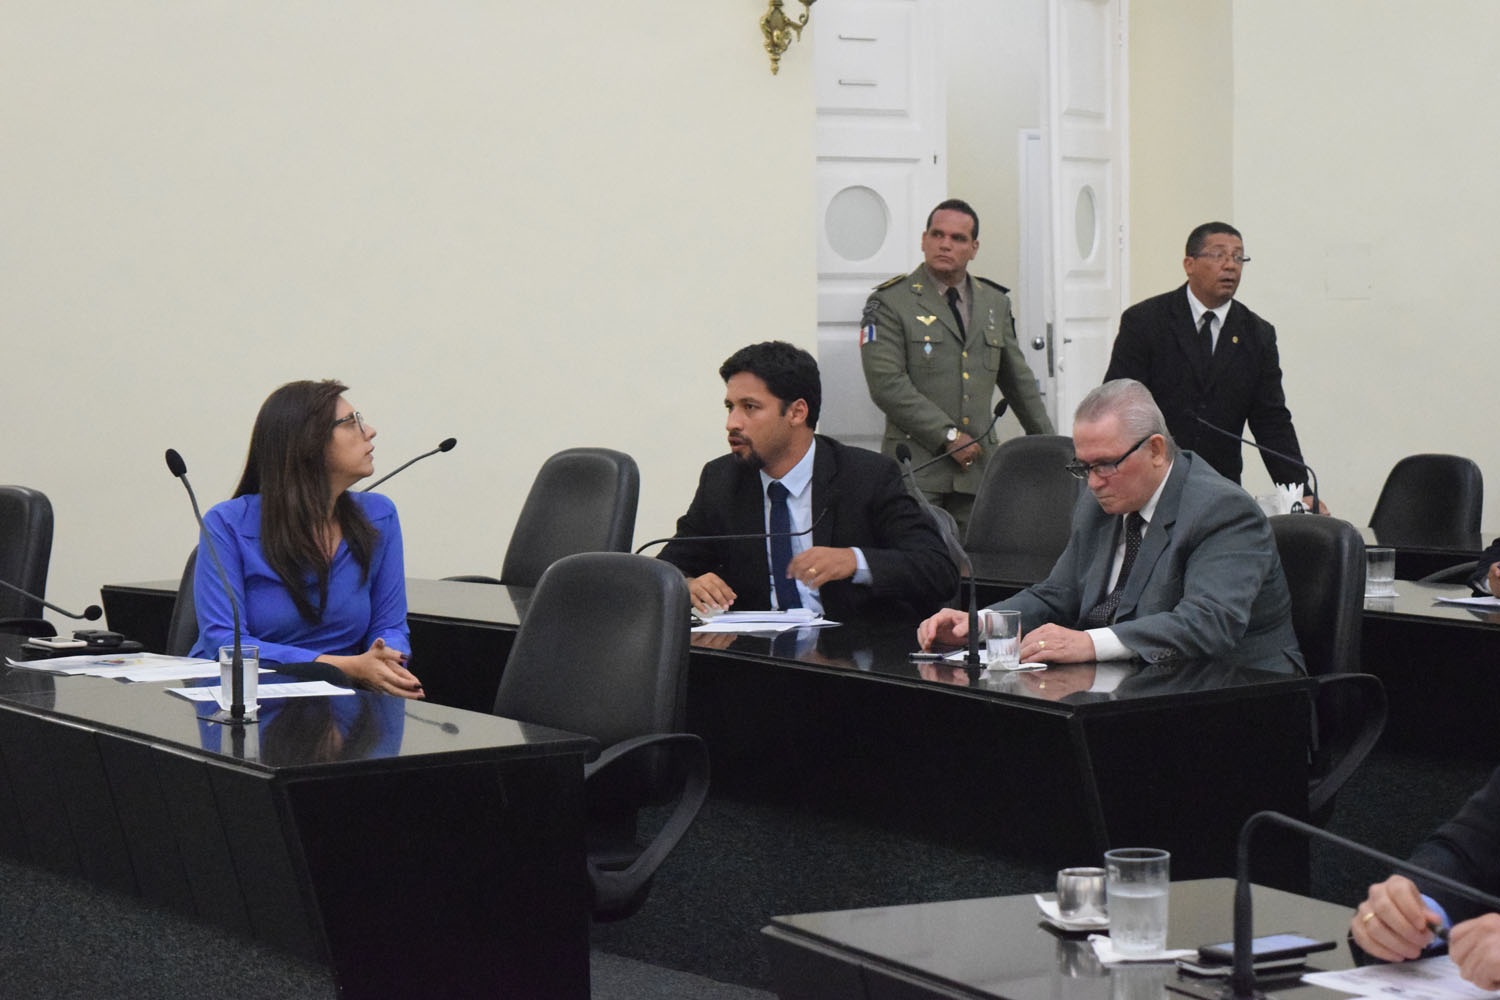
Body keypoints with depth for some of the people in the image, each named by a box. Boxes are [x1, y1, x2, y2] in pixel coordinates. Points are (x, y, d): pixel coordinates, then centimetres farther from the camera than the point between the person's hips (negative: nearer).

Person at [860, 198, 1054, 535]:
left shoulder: (995, 302, 17)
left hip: (979, 466, 4)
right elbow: (886, 383, -9)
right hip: (917, 468, -4)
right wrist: (948, 436, -12)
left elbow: (1018, 380, 27)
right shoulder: (890, 302, 1)